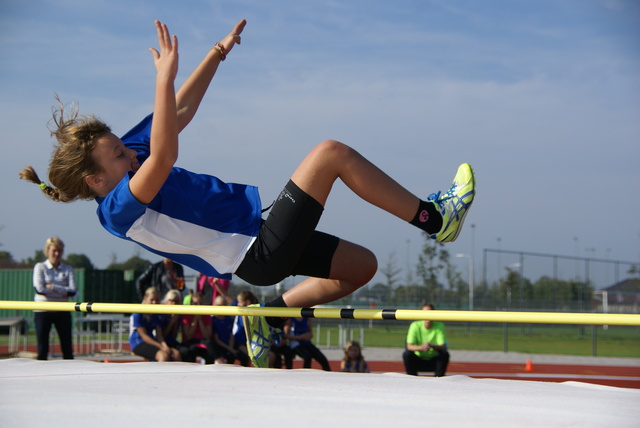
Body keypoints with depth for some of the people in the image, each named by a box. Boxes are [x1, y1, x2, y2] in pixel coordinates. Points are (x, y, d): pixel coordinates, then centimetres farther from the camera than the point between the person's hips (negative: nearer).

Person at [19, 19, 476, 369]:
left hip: (261, 235, 11)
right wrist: (165, 78, -43)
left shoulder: (128, 154, 6)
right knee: (331, 152, -13)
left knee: (362, 265, 20)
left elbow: (182, 110, 16)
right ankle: (433, 217, -5)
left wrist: (217, 54, 15)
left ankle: (271, 315, 22)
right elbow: (164, 156, -41)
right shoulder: (119, 208, -22)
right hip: (260, 254, -11)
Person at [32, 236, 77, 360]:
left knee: (67, 347, 0)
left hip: (62, 312, 2)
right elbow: (39, 288, -13)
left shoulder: (68, 269, 7)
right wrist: (63, 291, -10)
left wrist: (52, 287, -13)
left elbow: (72, 291, -6)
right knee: (42, 348, -2)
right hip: (43, 311, -2)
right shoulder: (40, 267, 1)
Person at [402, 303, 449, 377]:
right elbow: (409, 346, -20)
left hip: (434, 361, 0)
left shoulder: (439, 326, -9)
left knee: (445, 354, -28)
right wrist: (421, 348, -42)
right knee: (407, 354, -29)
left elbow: (443, 347, -19)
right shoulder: (415, 326, -11)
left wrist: (431, 346, -42)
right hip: (418, 359, 0)